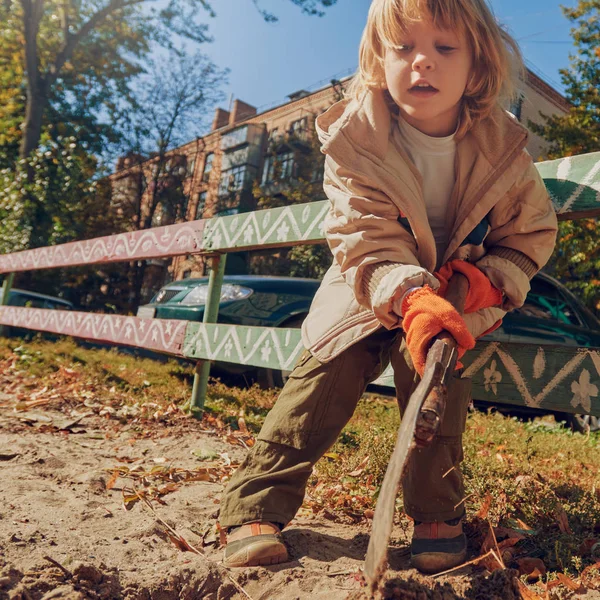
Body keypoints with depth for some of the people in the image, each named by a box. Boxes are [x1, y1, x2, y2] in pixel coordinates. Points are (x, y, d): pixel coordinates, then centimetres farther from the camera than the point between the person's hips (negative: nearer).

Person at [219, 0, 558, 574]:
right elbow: (364, 237, -29)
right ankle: (255, 507, -1)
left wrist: (490, 277, -20)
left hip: (455, 297, 1)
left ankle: (437, 515, -1)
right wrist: (410, 297, -46)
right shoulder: (354, 138, -19)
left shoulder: (502, 146, -13)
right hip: (367, 291, 0)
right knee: (321, 380, -11)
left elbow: (532, 233, 0)